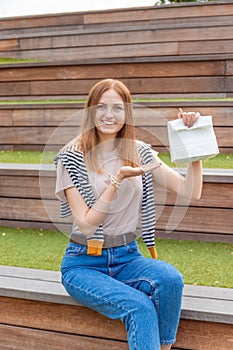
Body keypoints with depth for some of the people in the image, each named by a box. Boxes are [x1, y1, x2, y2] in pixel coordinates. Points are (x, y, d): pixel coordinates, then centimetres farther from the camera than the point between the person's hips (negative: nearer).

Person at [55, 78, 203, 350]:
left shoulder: (140, 152, 5)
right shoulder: (72, 157, -6)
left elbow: (190, 191, 0)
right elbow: (86, 223, -11)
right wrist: (118, 179, -20)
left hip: (127, 258, 4)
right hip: (84, 263, -3)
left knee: (169, 278, -29)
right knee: (140, 308, -31)